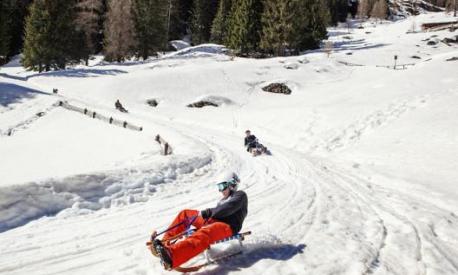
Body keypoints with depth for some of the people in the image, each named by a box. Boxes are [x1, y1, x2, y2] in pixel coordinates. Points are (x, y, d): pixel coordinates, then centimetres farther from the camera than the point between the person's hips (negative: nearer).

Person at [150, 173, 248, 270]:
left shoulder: (240, 195, 6)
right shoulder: (225, 199, 32)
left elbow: (226, 209, -12)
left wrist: (207, 213, -13)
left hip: (228, 226, -9)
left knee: (203, 234, -40)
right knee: (185, 214, 10)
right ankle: (165, 243, -6)